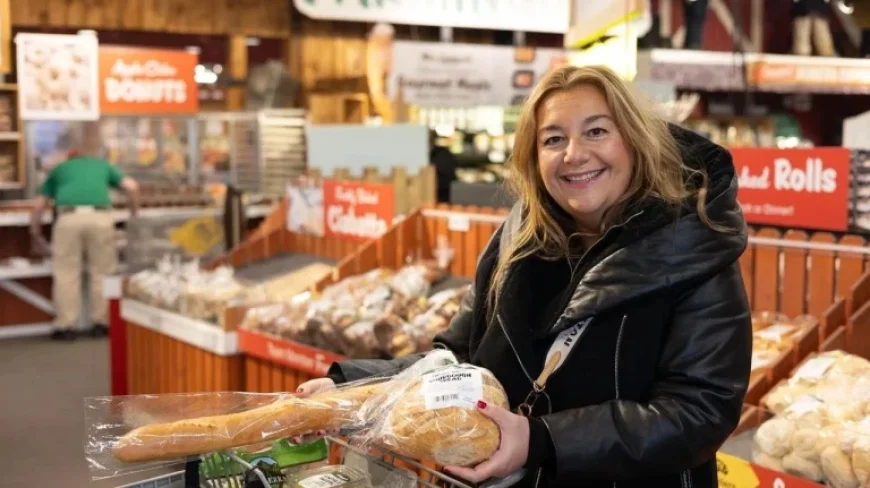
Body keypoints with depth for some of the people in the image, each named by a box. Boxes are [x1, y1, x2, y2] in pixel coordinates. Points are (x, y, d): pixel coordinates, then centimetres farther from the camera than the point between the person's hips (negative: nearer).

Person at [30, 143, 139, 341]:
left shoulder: (58, 169, 31)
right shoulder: (102, 164, 32)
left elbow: (38, 206, 27)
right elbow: (132, 187, 21)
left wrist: (35, 234, 38)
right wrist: (134, 214, 35)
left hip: (69, 217, 0)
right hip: (99, 216, 0)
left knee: (66, 273, 8)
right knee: (101, 272, 12)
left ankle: (66, 326, 8)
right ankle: (100, 323, 14)